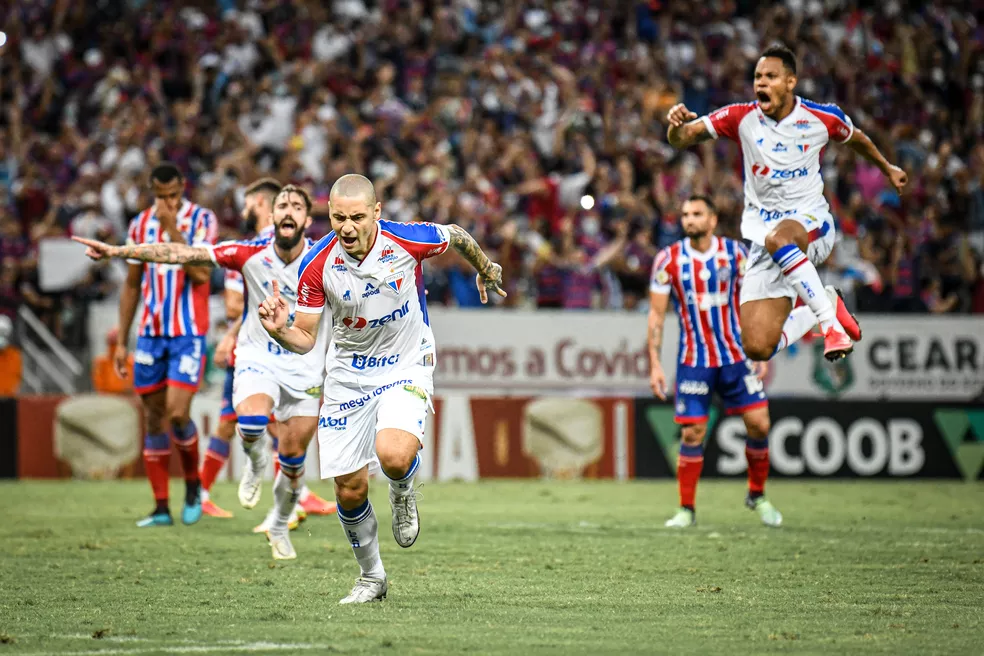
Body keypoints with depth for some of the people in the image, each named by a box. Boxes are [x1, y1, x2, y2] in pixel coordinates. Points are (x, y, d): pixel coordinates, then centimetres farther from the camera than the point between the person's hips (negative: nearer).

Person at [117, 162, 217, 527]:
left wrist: (172, 229, -20)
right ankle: (161, 508, 10)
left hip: (188, 333, -4)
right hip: (151, 333, 4)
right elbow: (132, 285, 14)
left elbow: (200, 273, -18)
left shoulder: (202, 220, -5)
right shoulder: (140, 225, 8)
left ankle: (193, 485, 10)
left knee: (177, 412, -15)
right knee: (154, 419, 4)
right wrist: (121, 341, 12)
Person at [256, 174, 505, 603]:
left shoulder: (409, 240, -19)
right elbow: (305, 339, -7)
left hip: (406, 366, -2)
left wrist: (485, 269, 23)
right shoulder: (317, 266, -16)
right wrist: (279, 331, -29)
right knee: (349, 490, 2)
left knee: (394, 456, -29)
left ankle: (403, 493, 9)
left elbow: (456, 236, 4)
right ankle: (371, 577, 27)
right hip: (347, 375, 2)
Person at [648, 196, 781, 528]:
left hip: (735, 356, 1)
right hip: (693, 360, -1)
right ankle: (687, 509, 7)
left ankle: (757, 495, 17)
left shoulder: (735, 252, 0)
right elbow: (656, 314, 1)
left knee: (759, 423, -5)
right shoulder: (668, 259, -3)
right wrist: (654, 364, -4)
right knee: (692, 433, -5)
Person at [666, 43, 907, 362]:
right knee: (758, 347, -10)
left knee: (778, 238, -42)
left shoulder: (823, 118, -4)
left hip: (811, 221, -2)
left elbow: (856, 139, 19)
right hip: (763, 231, 2)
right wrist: (677, 124, -32)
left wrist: (887, 168, 34)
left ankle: (830, 317, -27)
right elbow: (681, 139, -8)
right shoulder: (741, 117, -4)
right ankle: (818, 311, 20)